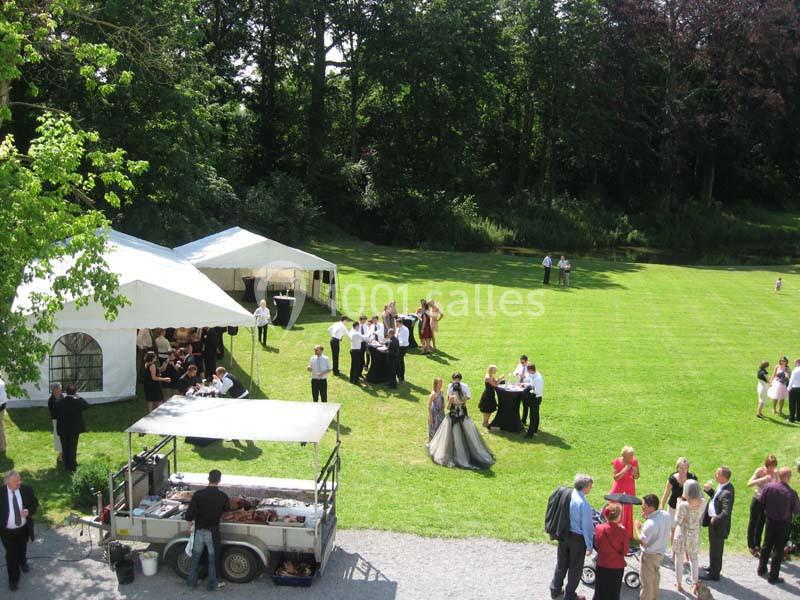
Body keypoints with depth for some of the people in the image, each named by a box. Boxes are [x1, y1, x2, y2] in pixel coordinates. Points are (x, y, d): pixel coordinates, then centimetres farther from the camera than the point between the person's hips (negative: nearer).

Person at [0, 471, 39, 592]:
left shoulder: (26, 489, -16)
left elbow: (35, 503, -4)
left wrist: (29, 511, -23)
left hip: (23, 528, 3)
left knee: (22, 549, 28)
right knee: (11, 554, 3)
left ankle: (22, 562, 59)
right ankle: (13, 579, 21)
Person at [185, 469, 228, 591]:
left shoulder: (198, 494, -14)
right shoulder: (223, 496, -14)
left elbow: (189, 514, -16)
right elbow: (227, 509, 7)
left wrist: (190, 521, 5)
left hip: (199, 530, 2)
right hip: (213, 532, -1)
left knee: (195, 557, 19)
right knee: (212, 559, 14)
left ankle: (191, 582, 31)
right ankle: (212, 584, 23)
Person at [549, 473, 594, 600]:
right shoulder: (584, 504, -25)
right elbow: (587, 527, -18)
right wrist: (589, 546, -7)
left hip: (563, 535, 6)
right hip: (577, 538, -6)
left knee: (561, 563, 23)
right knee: (575, 567, 14)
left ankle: (555, 589, 39)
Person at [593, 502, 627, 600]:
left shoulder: (599, 528, -14)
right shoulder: (622, 532, -21)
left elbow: (597, 545, -2)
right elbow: (625, 552, -10)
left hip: (601, 565, 2)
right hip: (617, 567, -2)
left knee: (600, 592, 19)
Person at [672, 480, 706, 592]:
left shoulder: (683, 505, -28)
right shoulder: (702, 503, -14)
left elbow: (677, 522, -19)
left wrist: (678, 506, -14)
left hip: (682, 534, -4)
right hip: (694, 534, 4)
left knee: (679, 560, 15)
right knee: (694, 559, 23)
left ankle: (679, 584, 27)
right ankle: (695, 583, 31)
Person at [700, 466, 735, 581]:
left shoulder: (727, 492, -31)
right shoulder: (722, 487, -2)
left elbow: (726, 511, -36)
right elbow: (716, 497, 13)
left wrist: (716, 518, -41)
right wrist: (709, 490, -1)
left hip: (718, 525, -9)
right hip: (714, 521, 9)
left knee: (716, 549, 8)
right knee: (715, 547, 26)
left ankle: (714, 574, 24)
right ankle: (713, 567, 45)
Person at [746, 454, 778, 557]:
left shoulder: (775, 474, -8)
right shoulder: (760, 471, -18)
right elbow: (749, 483, -26)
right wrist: (762, 479, -36)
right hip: (757, 501, -3)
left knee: (761, 523, 18)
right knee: (753, 523, 9)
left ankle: (757, 545, 35)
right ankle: (751, 546, 23)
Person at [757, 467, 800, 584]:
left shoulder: (769, 487, -14)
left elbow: (762, 500, 0)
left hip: (770, 521, 4)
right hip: (784, 524, -4)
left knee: (766, 546, 21)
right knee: (778, 549, 8)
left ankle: (761, 569, 35)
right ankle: (773, 577, 16)